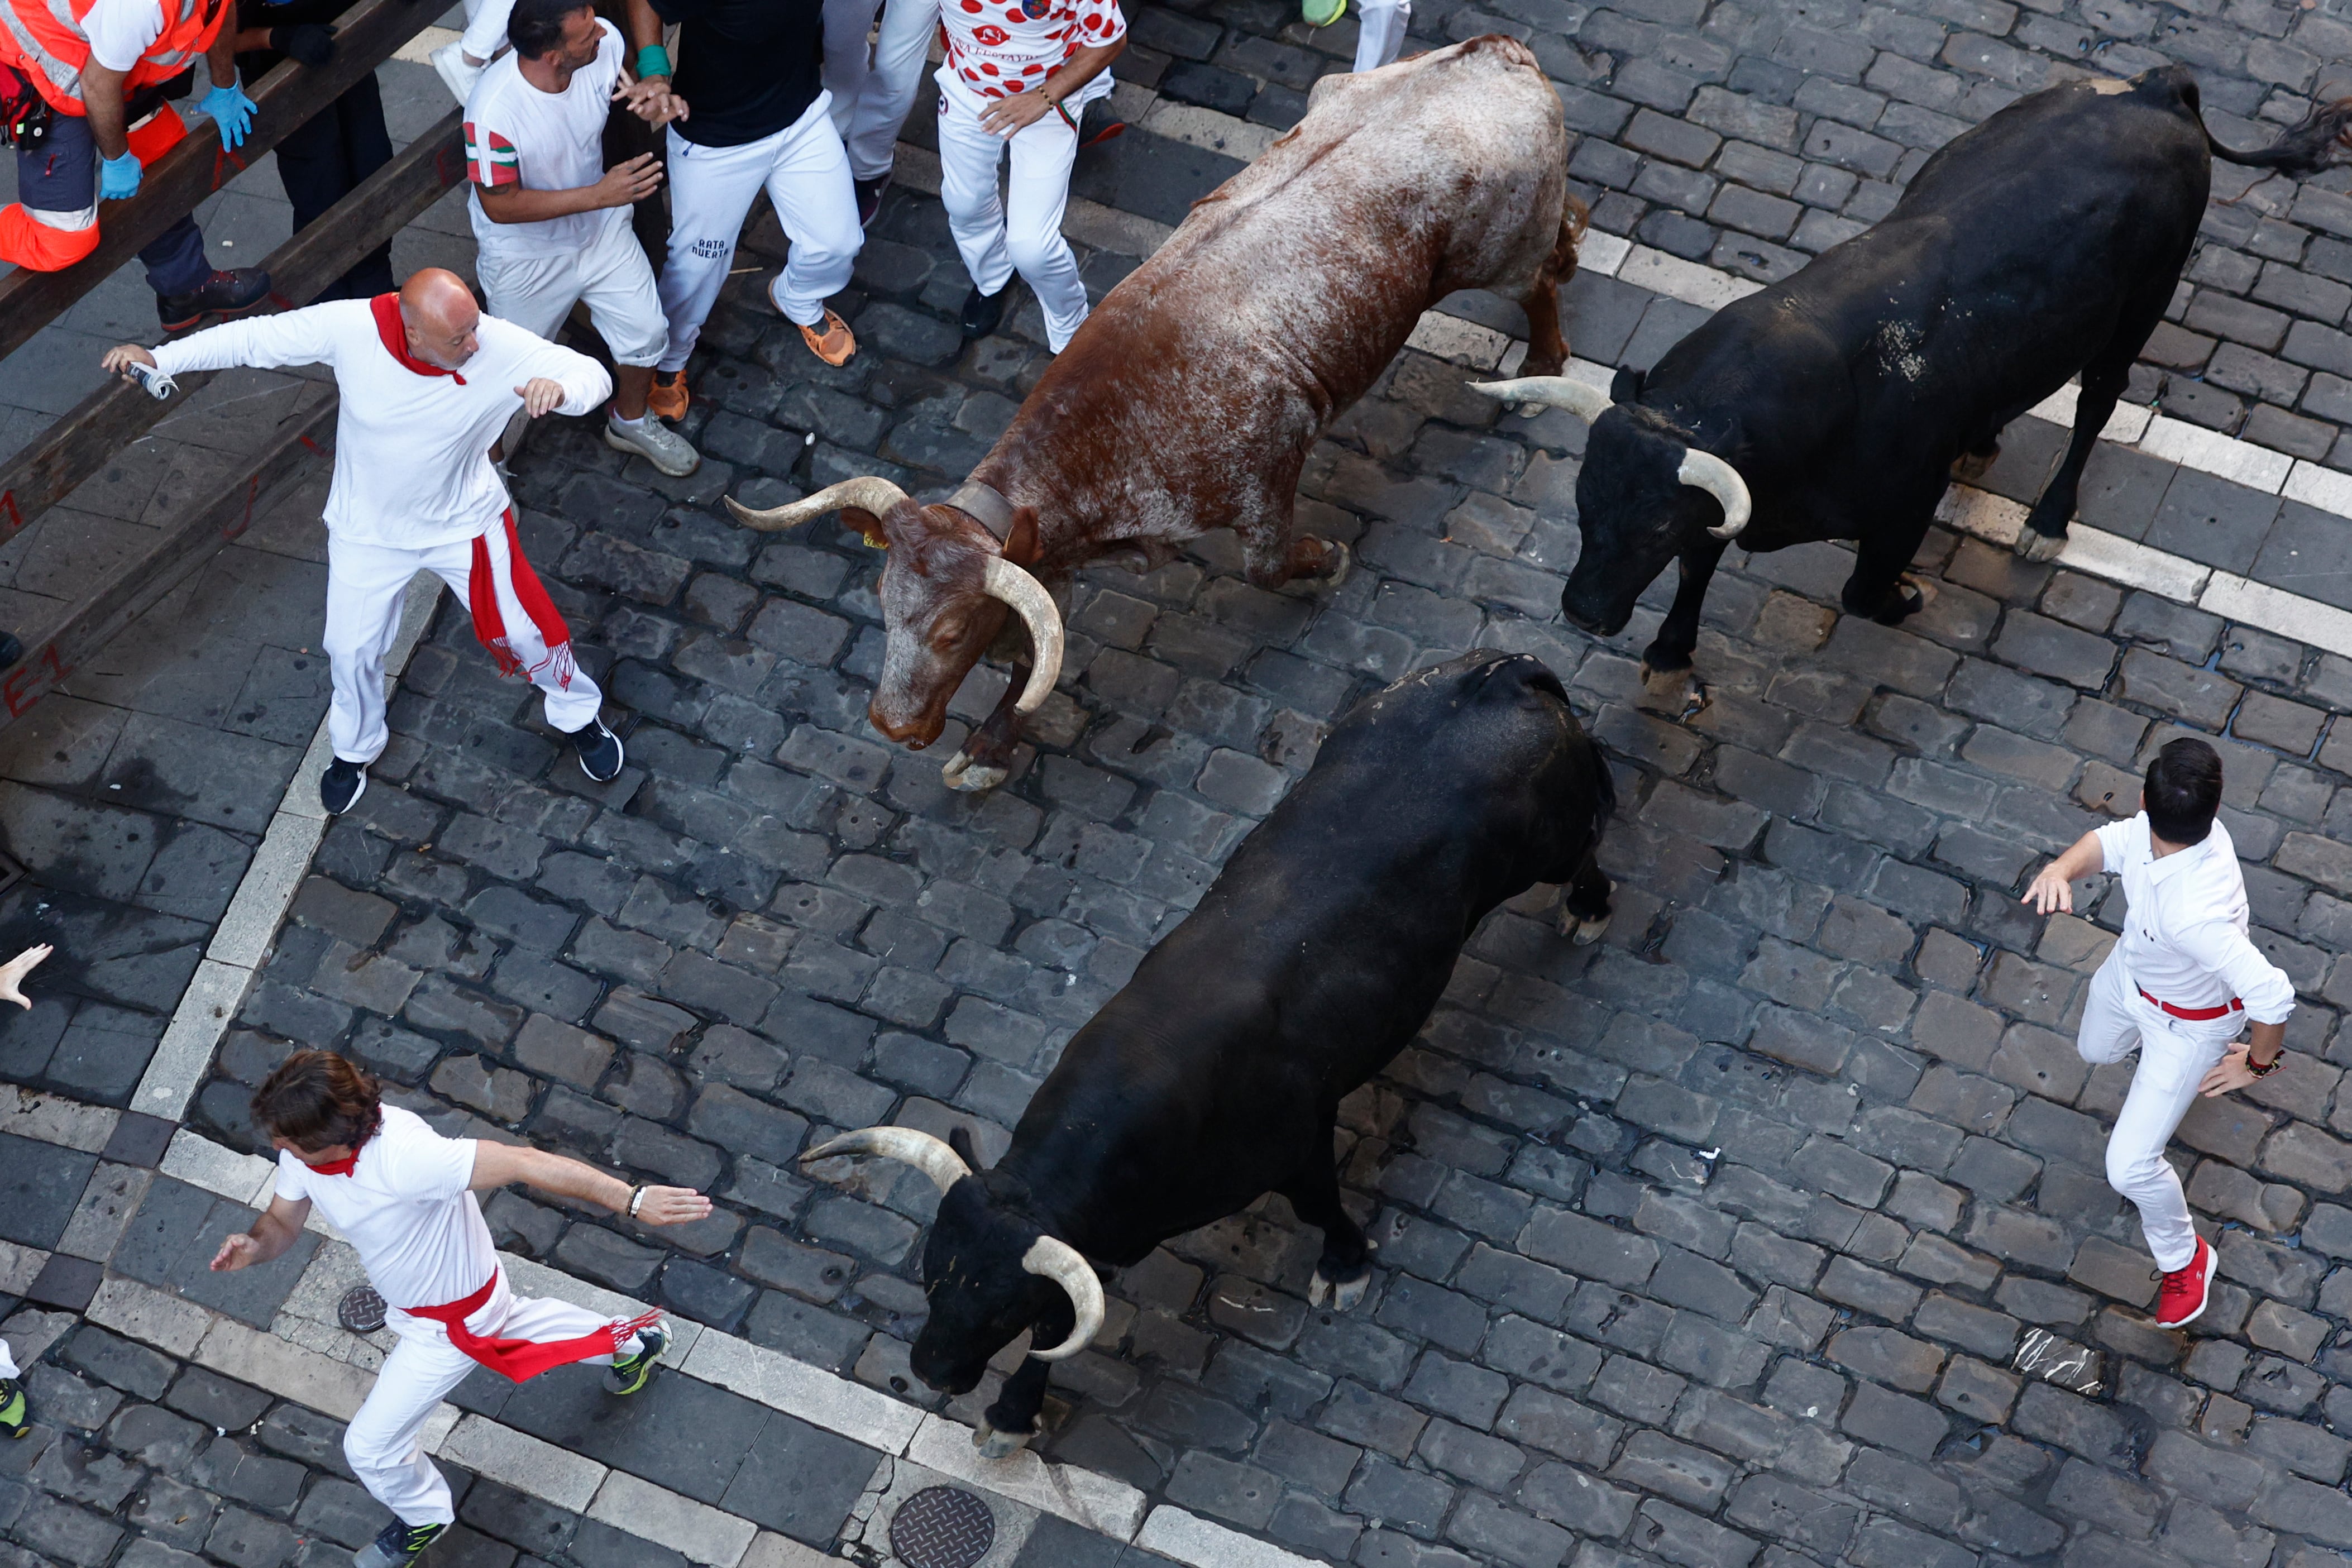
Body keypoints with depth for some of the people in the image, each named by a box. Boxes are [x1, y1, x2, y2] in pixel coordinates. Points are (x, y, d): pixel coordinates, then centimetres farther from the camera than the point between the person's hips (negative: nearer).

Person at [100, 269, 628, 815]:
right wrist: (159, 358, -25)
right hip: (368, 528, 1)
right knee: (352, 649, 15)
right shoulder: (351, 328, -32)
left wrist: (560, 389, -52)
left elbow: (593, 375, -28)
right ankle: (355, 747, 49)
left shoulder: (501, 349, -32)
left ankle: (578, 714, 46)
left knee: (520, 628, 13)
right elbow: (255, 339, -19)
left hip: (465, 522, 0)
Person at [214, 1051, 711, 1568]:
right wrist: (253, 1246, -30)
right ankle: (630, 1340, 60)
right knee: (506, 1319, 37)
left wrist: (634, 1201, -46)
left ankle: (423, 1518, 40)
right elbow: (282, 1222, -5)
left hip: (452, 1322, -7)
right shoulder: (304, 1147, -21)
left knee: (370, 1447, 7)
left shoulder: (404, 1157, -46)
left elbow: (524, 1163, -45)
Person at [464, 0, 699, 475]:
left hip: (599, 230, 5)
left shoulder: (605, 43, -25)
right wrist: (599, 195, -34)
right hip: (525, 255, -5)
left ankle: (631, 423, 48)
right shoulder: (492, 112, -40)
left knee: (646, 333, 17)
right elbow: (500, 205, -28)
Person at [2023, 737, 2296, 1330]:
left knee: (2130, 1167, 1)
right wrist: (2064, 867, -36)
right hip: (2131, 969, 7)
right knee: (2096, 1052, 37)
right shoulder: (2149, 834, -32)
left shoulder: (2195, 913, -51)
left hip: (2187, 1025, -7)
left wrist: (2259, 1065, -28)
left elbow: (2272, 995, -49)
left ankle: (2184, 1258, 31)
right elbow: (2111, 842, -12)